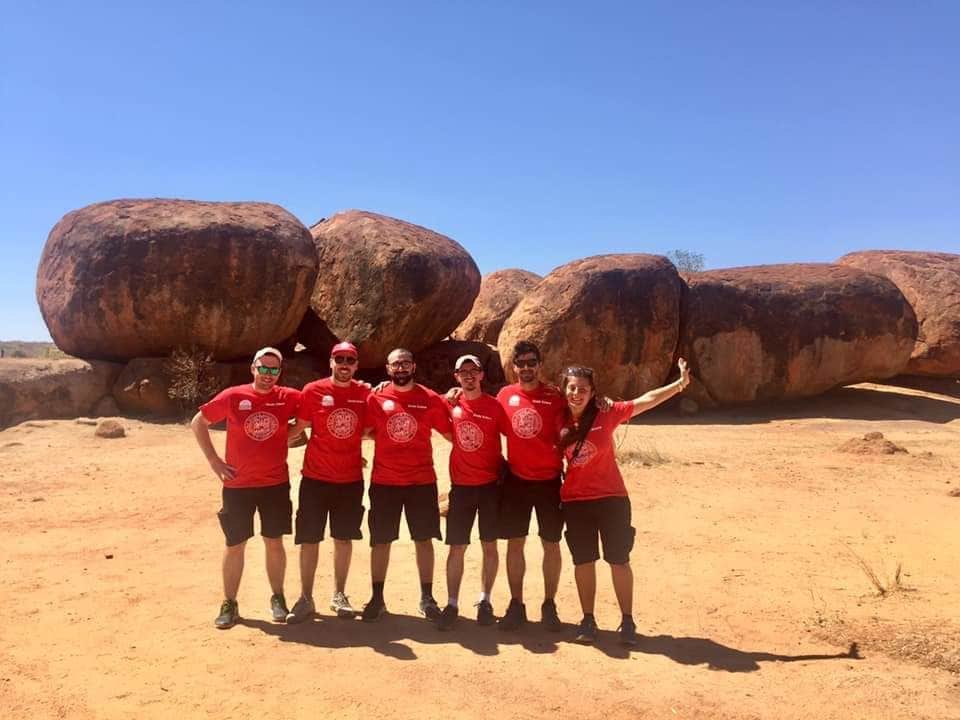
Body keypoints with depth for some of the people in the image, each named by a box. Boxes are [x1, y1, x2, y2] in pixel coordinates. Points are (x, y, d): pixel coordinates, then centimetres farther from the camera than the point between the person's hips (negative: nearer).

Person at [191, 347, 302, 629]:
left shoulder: (289, 398, -4)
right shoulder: (233, 397, -6)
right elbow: (198, 422, 3)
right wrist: (214, 460, -1)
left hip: (276, 483, 1)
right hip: (238, 485, -1)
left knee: (274, 542, 10)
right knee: (235, 545, 7)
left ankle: (277, 598, 26)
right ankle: (229, 604, 21)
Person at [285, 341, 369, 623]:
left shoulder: (365, 393, -1)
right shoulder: (313, 391, -7)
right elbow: (298, 428, -1)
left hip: (351, 480, 2)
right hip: (315, 479, -1)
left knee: (344, 538, 12)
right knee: (309, 539, 5)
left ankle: (339, 595, 27)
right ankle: (306, 599, 19)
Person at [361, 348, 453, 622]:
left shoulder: (431, 399, -1)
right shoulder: (376, 398, -1)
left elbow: (450, 433, 3)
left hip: (422, 481, 0)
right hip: (384, 482, 0)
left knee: (424, 539, 7)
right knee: (380, 541, 8)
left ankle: (427, 598, 20)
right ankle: (377, 598, 22)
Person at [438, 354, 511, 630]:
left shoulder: (494, 406, -5)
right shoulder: (451, 404, 1)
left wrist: (506, 465, -6)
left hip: (491, 485, -1)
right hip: (461, 486, 1)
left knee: (489, 546, 8)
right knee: (456, 547, 3)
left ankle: (485, 601, 21)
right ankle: (452, 604, 12)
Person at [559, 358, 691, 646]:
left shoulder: (607, 415, -11)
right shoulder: (559, 422, -3)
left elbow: (646, 400, -15)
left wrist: (680, 383, -21)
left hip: (611, 498, -2)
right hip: (574, 501, 2)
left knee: (619, 560, 6)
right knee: (583, 561, 10)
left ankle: (627, 621, 19)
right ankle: (588, 620, 24)